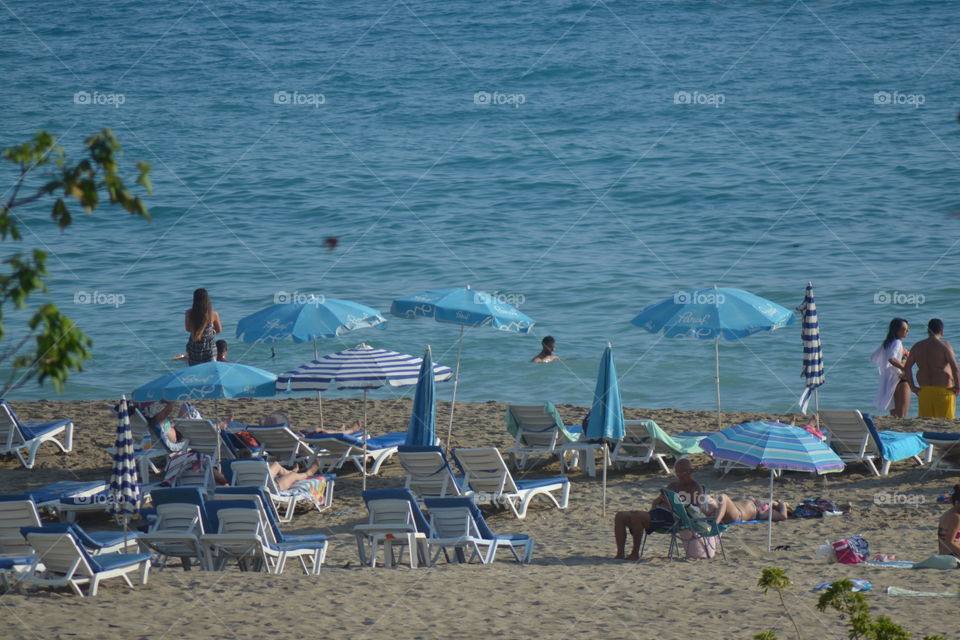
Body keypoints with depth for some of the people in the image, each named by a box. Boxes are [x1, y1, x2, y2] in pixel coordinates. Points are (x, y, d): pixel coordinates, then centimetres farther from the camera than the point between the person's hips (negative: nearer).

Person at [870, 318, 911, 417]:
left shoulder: (887, 343, 11)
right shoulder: (897, 343, -15)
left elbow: (873, 358, 16)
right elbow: (891, 359, -32)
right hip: (900, 381, -9)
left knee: (894, 415, 15)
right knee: (902, 415, -7)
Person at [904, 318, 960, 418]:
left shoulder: (917, 346, 6)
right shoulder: (944, 345, -9)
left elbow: (907, 367, 2)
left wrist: (912, 387, 6)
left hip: (925, 390, 4)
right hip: (944, 389, -4)